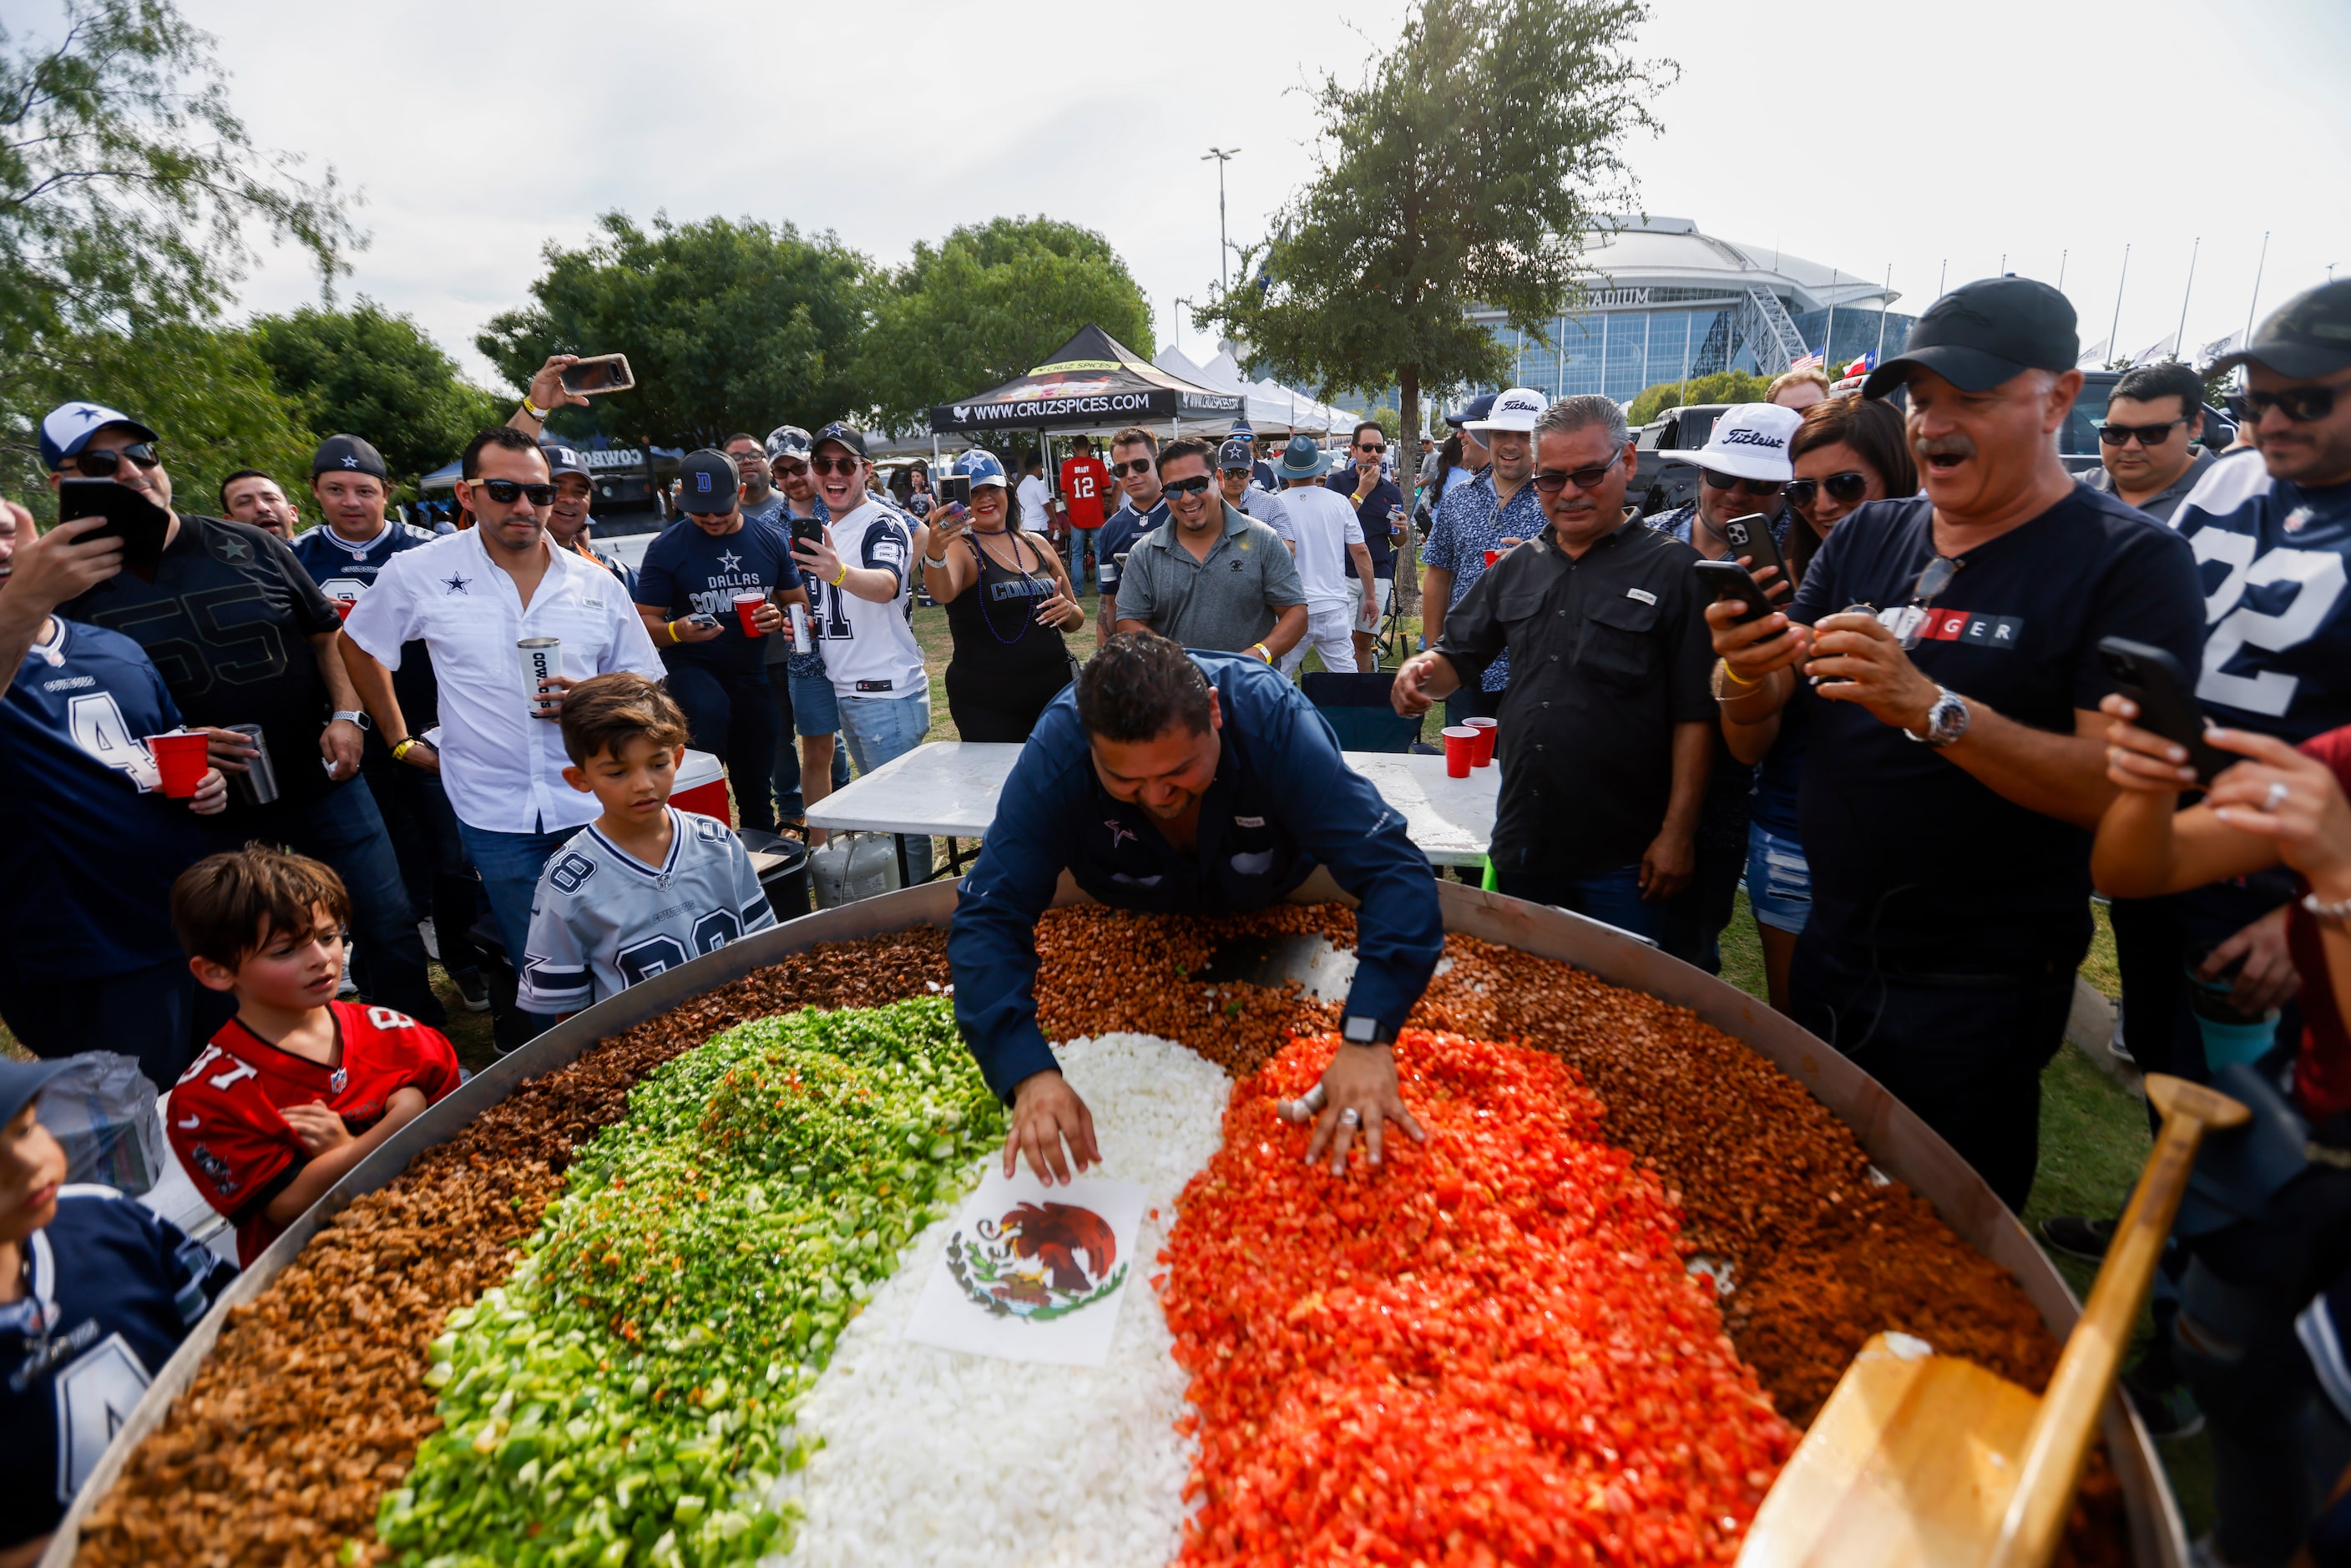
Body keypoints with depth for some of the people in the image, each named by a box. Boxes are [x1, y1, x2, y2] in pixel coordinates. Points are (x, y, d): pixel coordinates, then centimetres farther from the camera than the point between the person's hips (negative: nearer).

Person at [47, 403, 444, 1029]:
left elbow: (325, 633, 10)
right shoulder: (74, 589, -2)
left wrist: (346, 715, -3)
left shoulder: (249, 547, 3)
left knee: (391, 932, 6)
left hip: (323, 786, 1)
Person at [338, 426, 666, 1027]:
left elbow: (642, 684, 10)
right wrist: (401, 741, 14)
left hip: (592, 803, 1)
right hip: (495, 813, -1)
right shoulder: (420, 572, 1)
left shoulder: (594, 583, 4)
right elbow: (358, 645, 17)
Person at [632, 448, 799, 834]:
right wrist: (676, 631, -28)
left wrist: (781, 618, -13)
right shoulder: (667, 547, -7)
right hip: (690, 665, -3)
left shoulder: (772, 541, 2)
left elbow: (799, 602, 11)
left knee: (757, 791, 10)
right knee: (710, 711, -37)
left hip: (751, 671, 4)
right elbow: (645, 622, -6)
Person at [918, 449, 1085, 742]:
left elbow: (1076, 621, 16)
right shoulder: (960, 548, -6)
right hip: (986, 704, -4)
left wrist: (1069, 610, -6)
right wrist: (935, 552, -48)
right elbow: (942, 593, -29)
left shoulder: (1036, 544, 9)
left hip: (1054, 691, 5)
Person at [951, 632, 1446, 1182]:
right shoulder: (1055, 753, -38)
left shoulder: (1274, 720, -40)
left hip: (1276, 909, 0)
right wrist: (1030, 1073, -54)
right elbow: (988, 917, -39)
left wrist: (1367, 1039, -57)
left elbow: (1393, 871, -44)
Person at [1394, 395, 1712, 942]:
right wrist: (1422, 669, -10)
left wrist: (1677, 833, -12)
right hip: (1521, 844, 5)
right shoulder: (1517, 567, 10)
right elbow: (1457, 656, 14)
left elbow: (1695, 715, -8)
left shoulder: (1676, 570, -5)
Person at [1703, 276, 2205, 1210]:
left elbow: (2122, 787, -20)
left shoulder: (2132, 561, -10)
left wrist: (1930, 708, -32)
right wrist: (1750, 671, -23)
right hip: (1830, 956, 5)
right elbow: (1761, 711, 0)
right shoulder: (1865, 539, 5)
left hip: (1981, 994, -5)